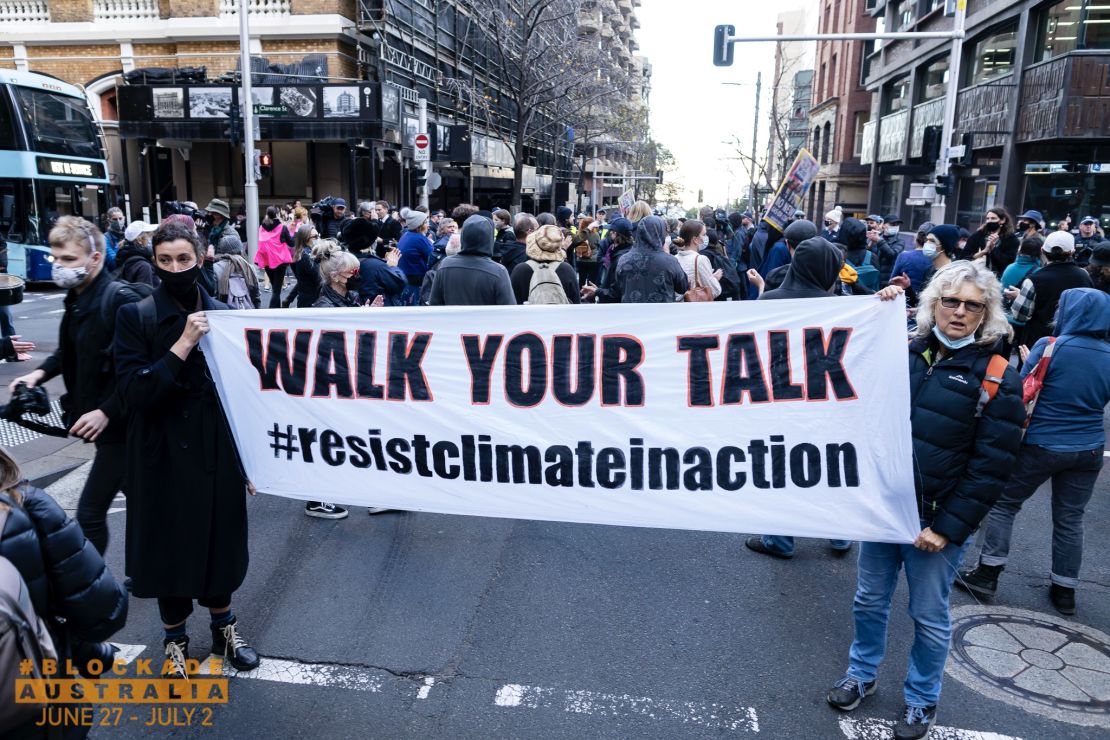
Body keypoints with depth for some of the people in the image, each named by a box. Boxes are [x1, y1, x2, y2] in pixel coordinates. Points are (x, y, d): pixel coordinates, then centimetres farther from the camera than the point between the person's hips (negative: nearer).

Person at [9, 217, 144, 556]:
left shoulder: (121, 299, -20)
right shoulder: (77, 298, 8)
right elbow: (73, 350, 23)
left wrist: (106, 411, -23)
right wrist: (41, 372, 8)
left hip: (121, 423, -9)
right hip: (99, 417, 9)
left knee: (90, 512, -2)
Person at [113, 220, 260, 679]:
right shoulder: (136, 317, -7)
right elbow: (133, 391, -17)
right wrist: (183, 345, -25)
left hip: (219, 451, 2)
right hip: (165, 455, -2)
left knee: (220, 540, 14)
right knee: (170, 546, 11)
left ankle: (223, 626, 37)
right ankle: (174, 636, 33)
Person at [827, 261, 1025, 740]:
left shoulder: (997, 378, -10)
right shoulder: (905, 351, 1)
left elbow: (991, 466, -11)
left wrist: (947, 526, -13)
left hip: (936, 520, -3)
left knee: (929, 616, 13)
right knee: (870, 600, 18)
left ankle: (921, 699, 35)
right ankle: (861, 675, 40)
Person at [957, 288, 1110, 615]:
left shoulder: (1049, 346, -17)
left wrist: (1029, 362, 7)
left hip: (1041, 445, -4)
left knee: (1004, 503, 11)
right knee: (1070, 519, 14)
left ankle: (987, 575, 14)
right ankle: (1065, 590, 24)